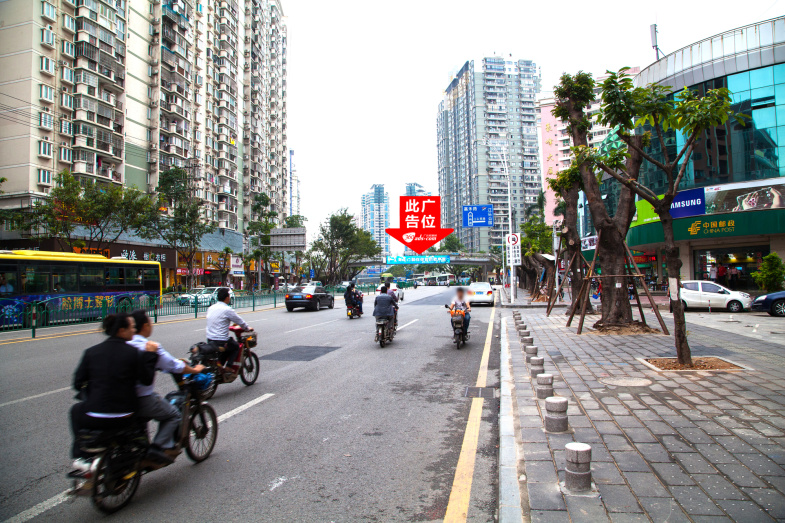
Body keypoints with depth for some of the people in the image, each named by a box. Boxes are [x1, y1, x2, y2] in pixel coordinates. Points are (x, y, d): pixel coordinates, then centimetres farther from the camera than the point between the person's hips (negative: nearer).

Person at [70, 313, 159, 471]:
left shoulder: (91, 351, 2)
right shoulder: (133, 352, -8)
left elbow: (78, 383, 6)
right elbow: (146, 380, -4)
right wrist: (151, 355, 3)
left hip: (93, 419, 2)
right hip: (123, 419, -2)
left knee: (76, 410, 34)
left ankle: (81, 457, 27)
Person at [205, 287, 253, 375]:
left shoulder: (211, 308, 9)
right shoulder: (227, 310, -14)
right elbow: (239, 321, -5)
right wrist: (247, 328, 14)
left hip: (209, 340, 7)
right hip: (221, 342, -7)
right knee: (236, 346, 15)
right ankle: (228, 366, 1)